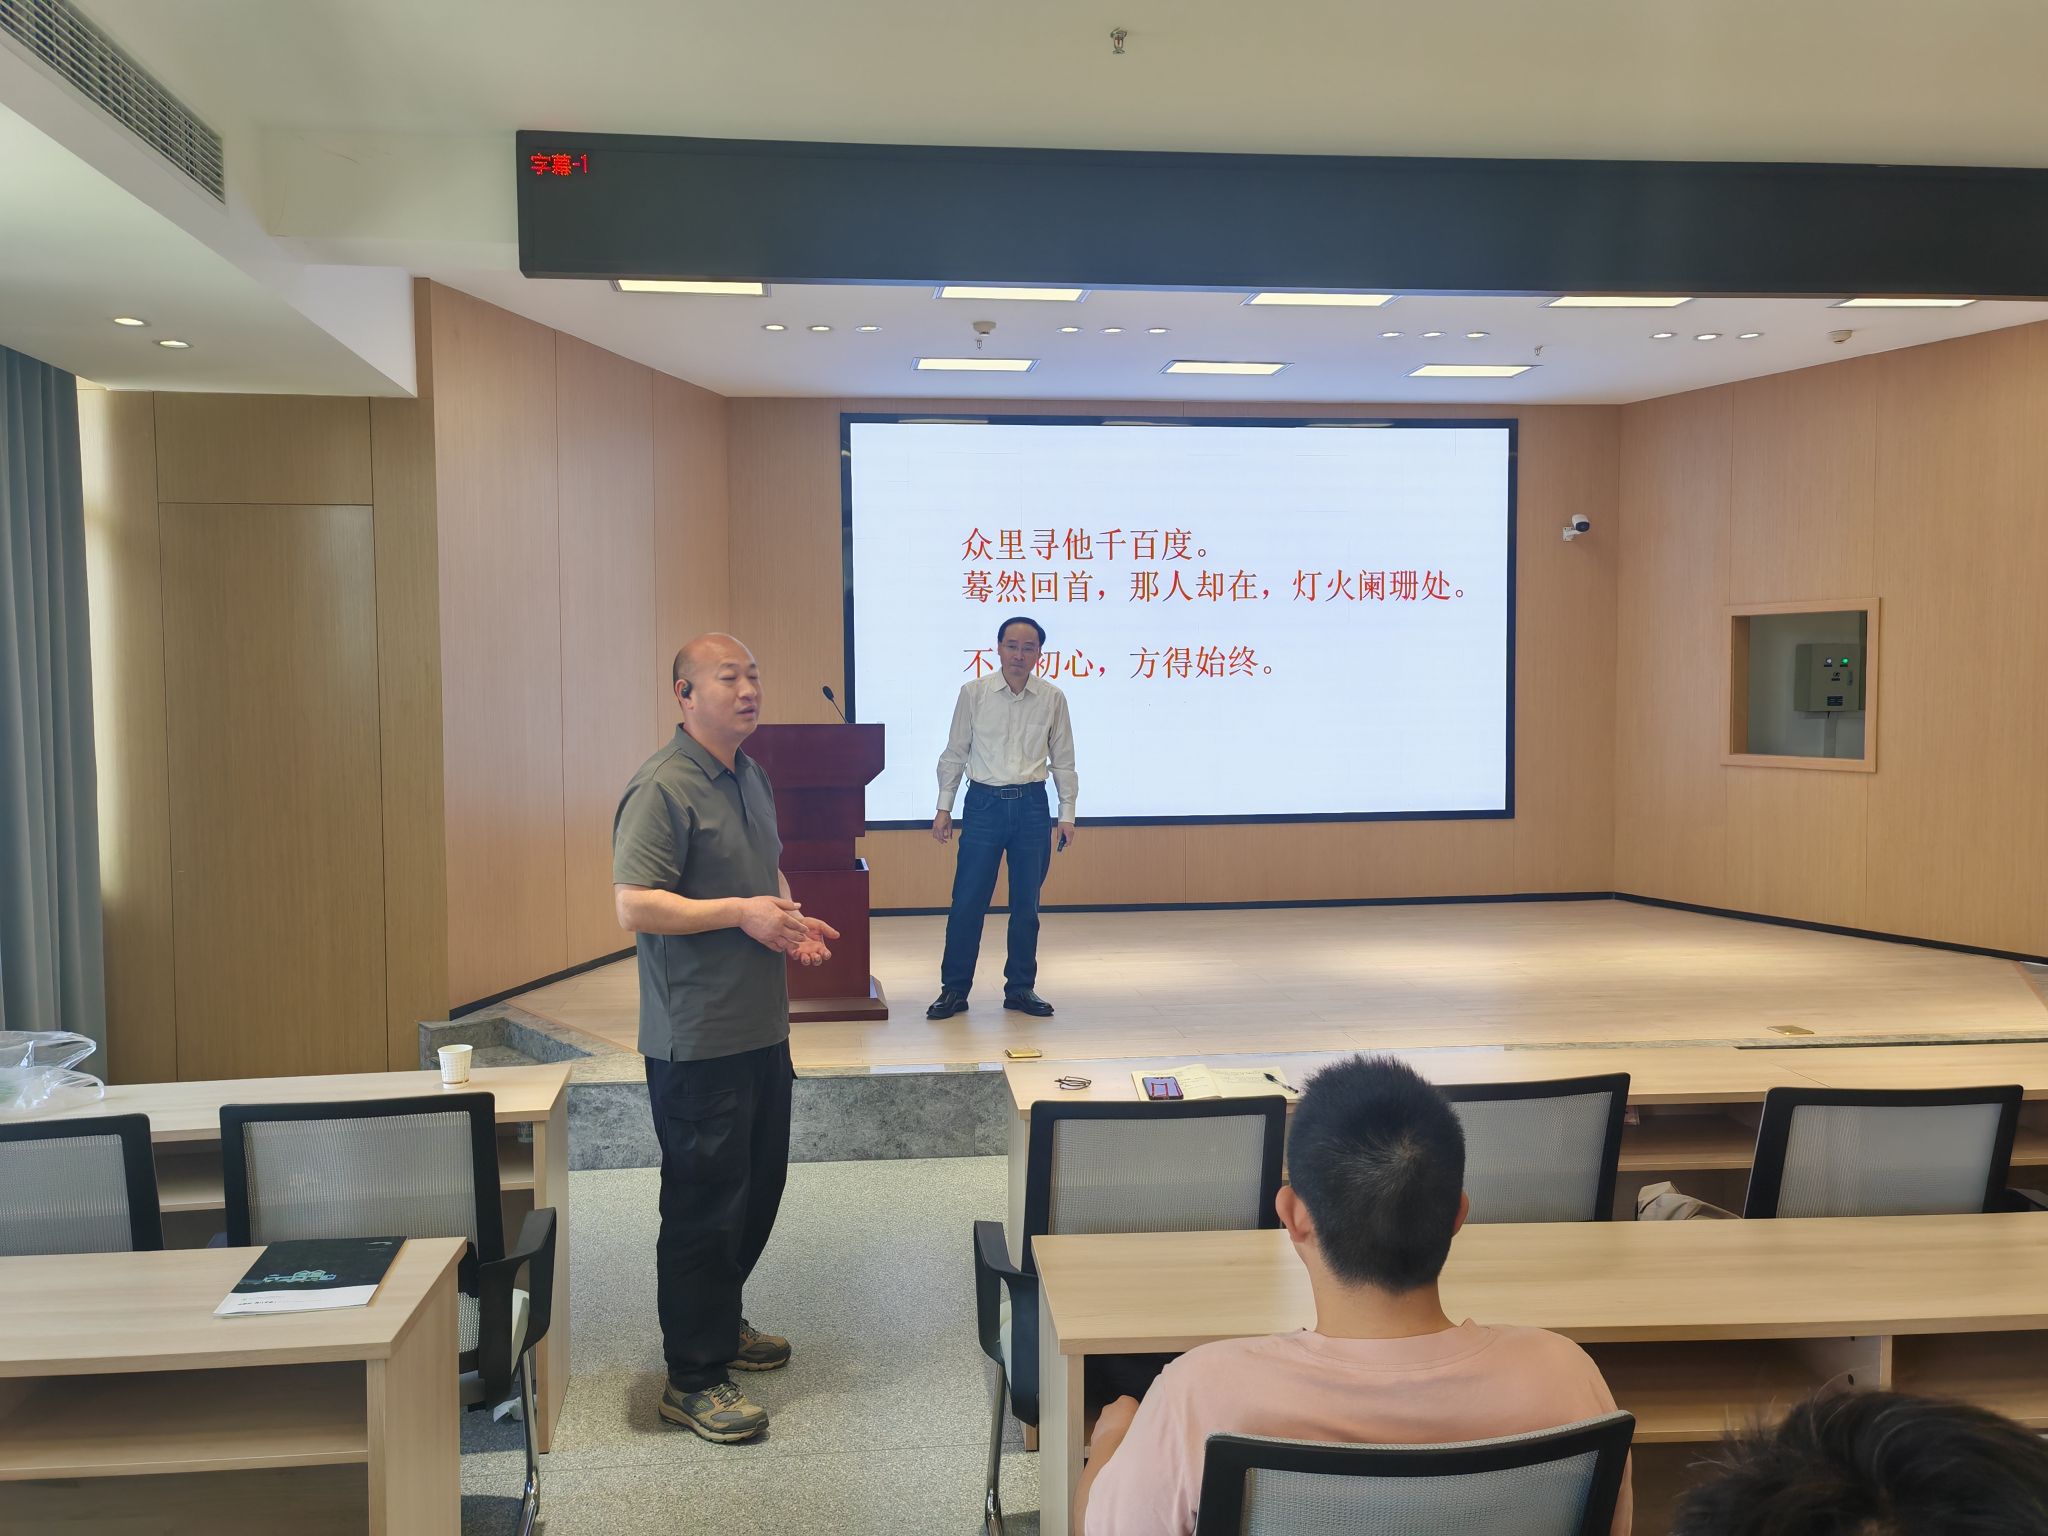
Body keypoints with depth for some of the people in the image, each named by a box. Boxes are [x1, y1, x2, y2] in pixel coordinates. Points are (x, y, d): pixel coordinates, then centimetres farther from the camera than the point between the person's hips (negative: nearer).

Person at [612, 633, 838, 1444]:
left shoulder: (750, 776, 13)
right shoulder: (661, 788, -16)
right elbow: (633, 906, -22)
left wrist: (790, 917, 6)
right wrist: (740, 911, -24)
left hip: (761, 1027, 9)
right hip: (697, 1037, -9)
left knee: (758, 1184, 20)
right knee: (705, 1201, 0)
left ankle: (721, 1322, 39)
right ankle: (693, 1379, 14)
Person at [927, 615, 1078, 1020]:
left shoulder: (1052, 699, 1)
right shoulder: (974, 693, -1)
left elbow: (1063, 760, 8)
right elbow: (954, 754, 4)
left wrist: (1066, 815, 5)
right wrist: (944, 808, 2)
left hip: (1032, 805, 1)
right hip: (984, 803, -1)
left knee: (1026, 903, 8)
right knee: (967, 900, 0)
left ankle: (1020, 988, 20)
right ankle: (954, 989, 11)